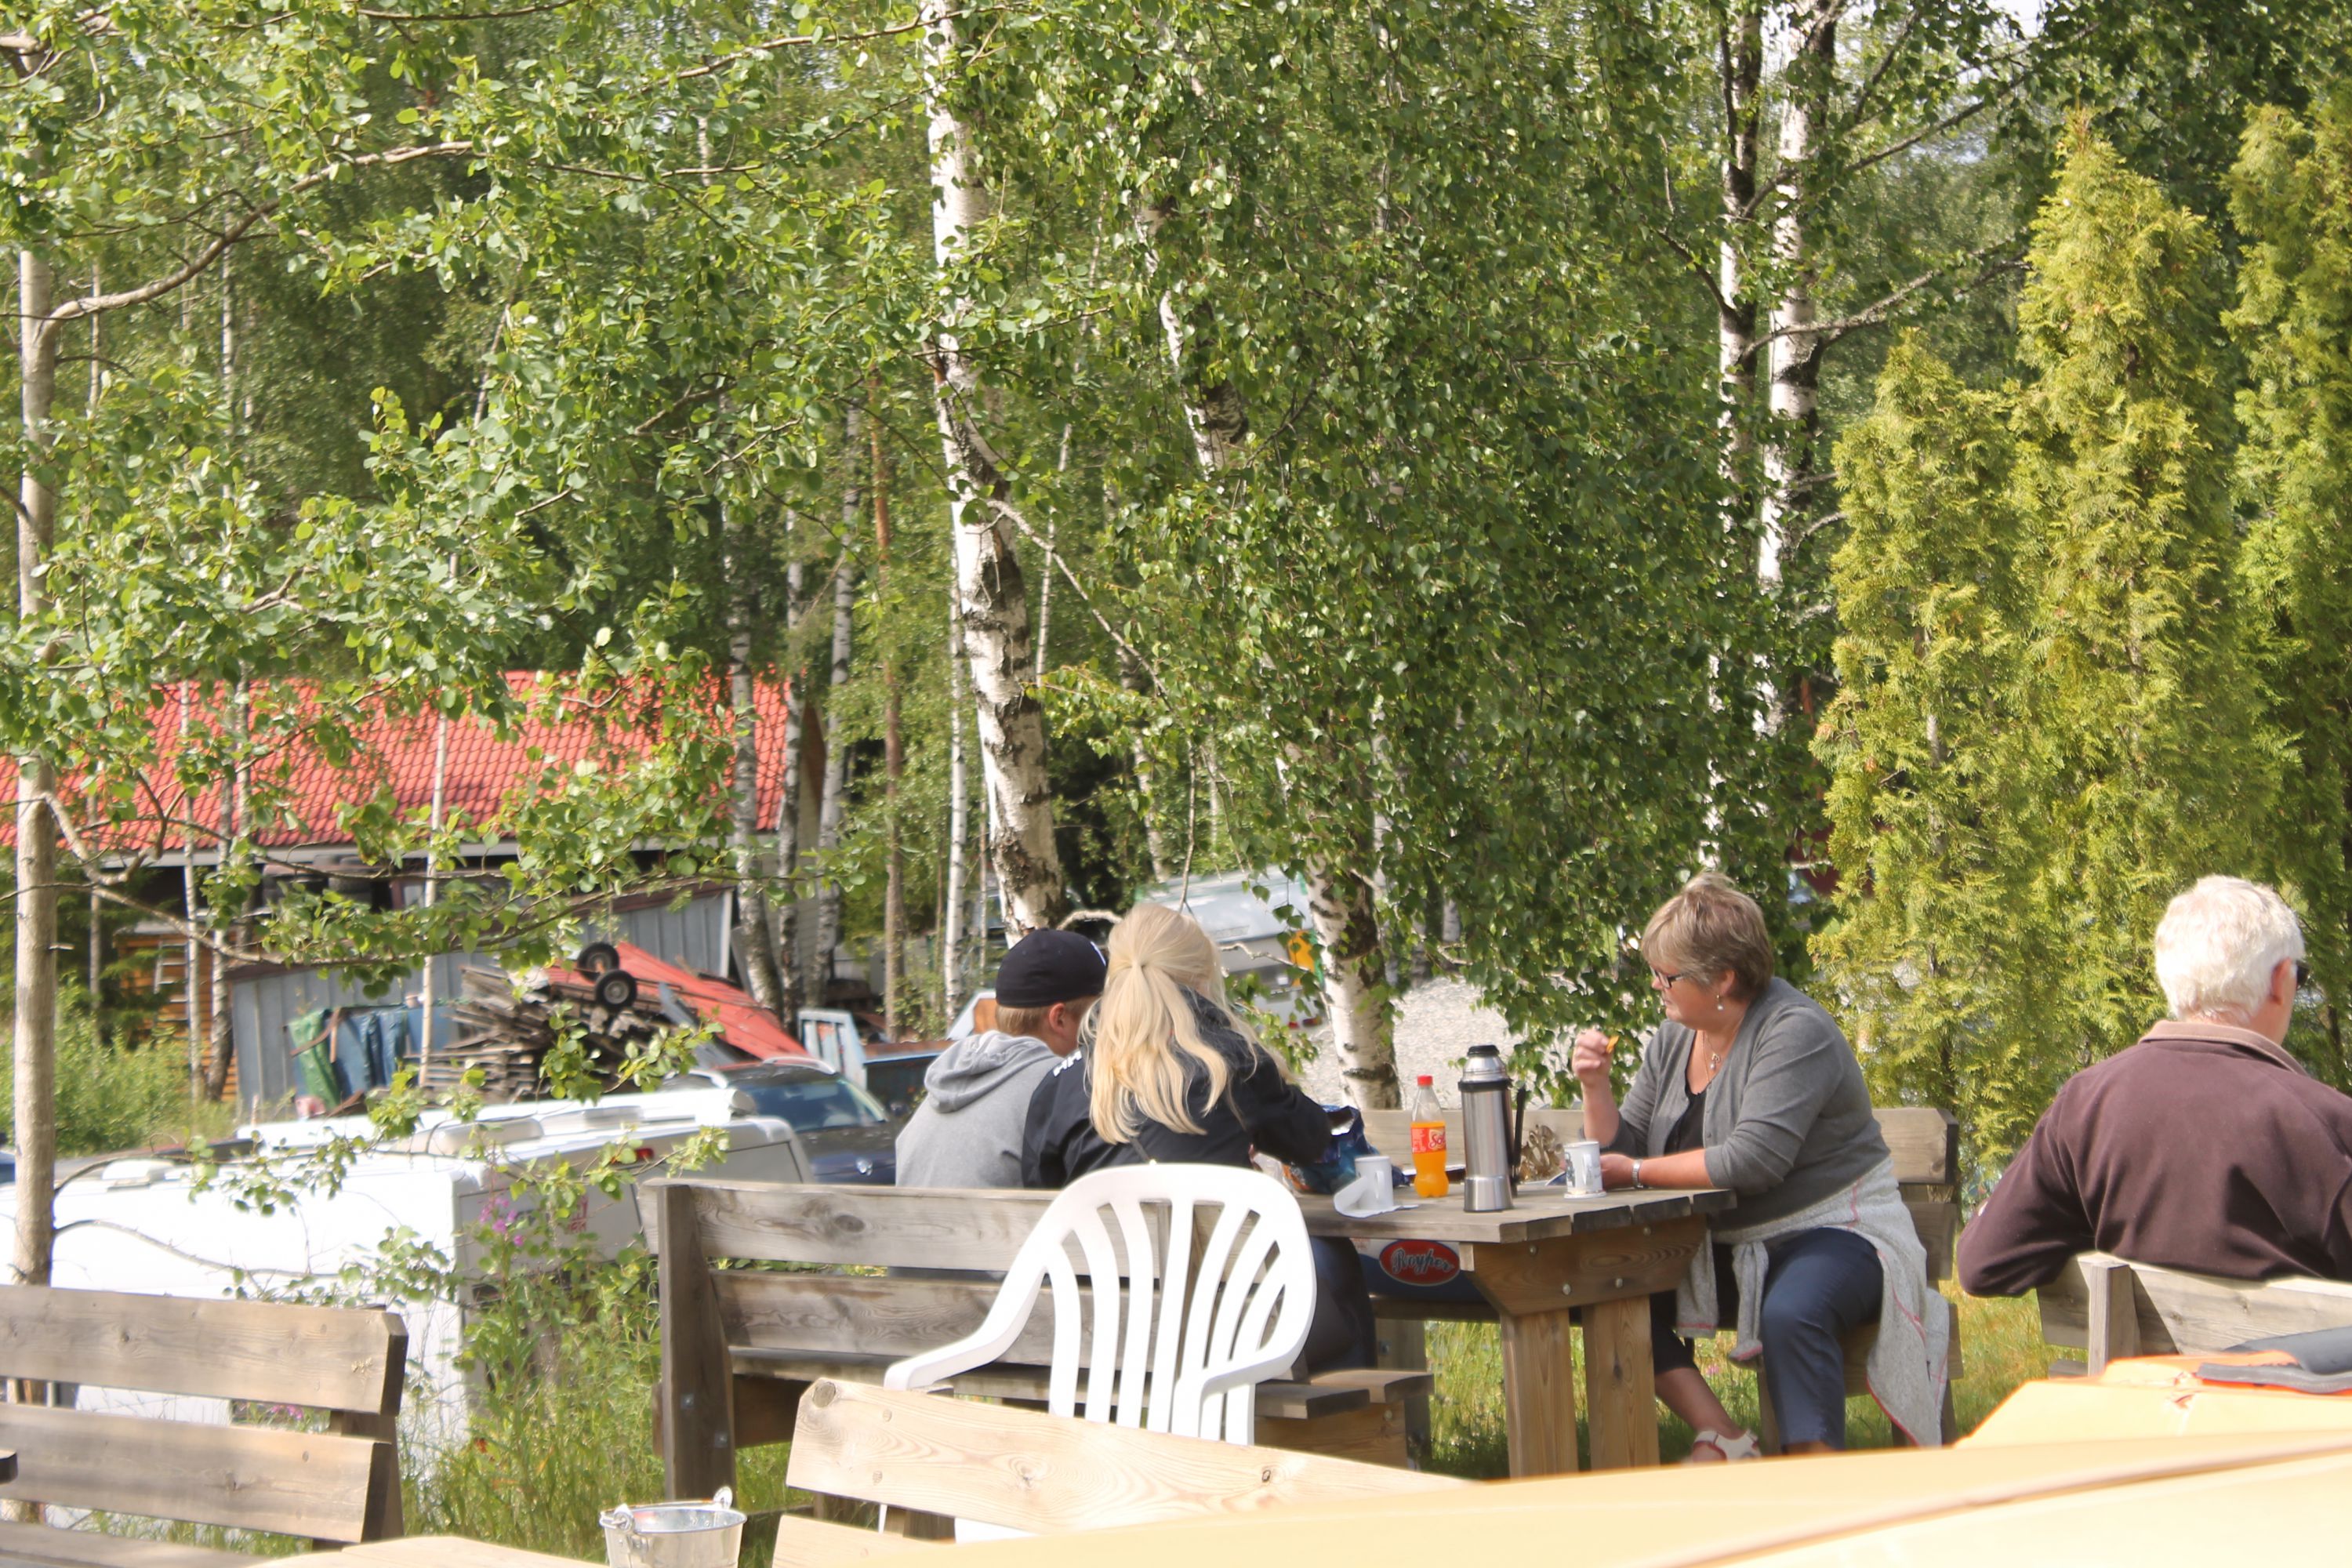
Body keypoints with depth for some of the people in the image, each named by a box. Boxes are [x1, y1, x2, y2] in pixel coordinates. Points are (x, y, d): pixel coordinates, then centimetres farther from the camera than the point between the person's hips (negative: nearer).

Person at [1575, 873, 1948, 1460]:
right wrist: (1595, 1087, -8)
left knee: (1791, 1314, -38)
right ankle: (1722, 1438, -16)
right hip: (1727, 1251, 8)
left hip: (1833, 1234, -7)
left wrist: (1638, 1172, -21)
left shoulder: (1796, 1032, -17)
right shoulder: (1674, 1039, 7)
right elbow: (1624, 1150, 10)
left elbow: (1753, 1161, -27)